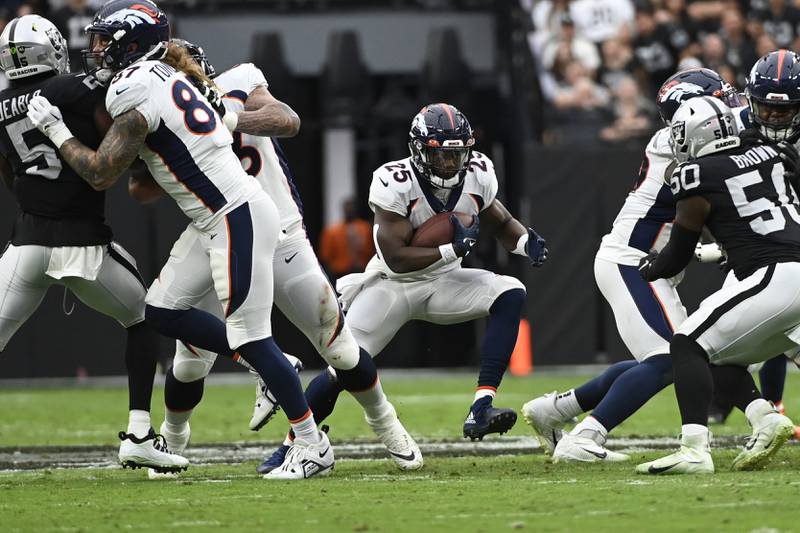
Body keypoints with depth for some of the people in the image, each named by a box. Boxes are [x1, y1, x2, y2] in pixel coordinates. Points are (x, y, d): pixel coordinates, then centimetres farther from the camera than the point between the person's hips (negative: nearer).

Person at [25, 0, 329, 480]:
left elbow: (101, 173, -15)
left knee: (249, 334, -6)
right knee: (163, 309, 11)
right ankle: (276, 371, 18)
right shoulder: (161, 76, 12)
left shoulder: (137, 91, -16)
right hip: (213, 219, 10)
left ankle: (312, 445, 1)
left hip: (238, 216, -10)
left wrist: (55, 129, -1)